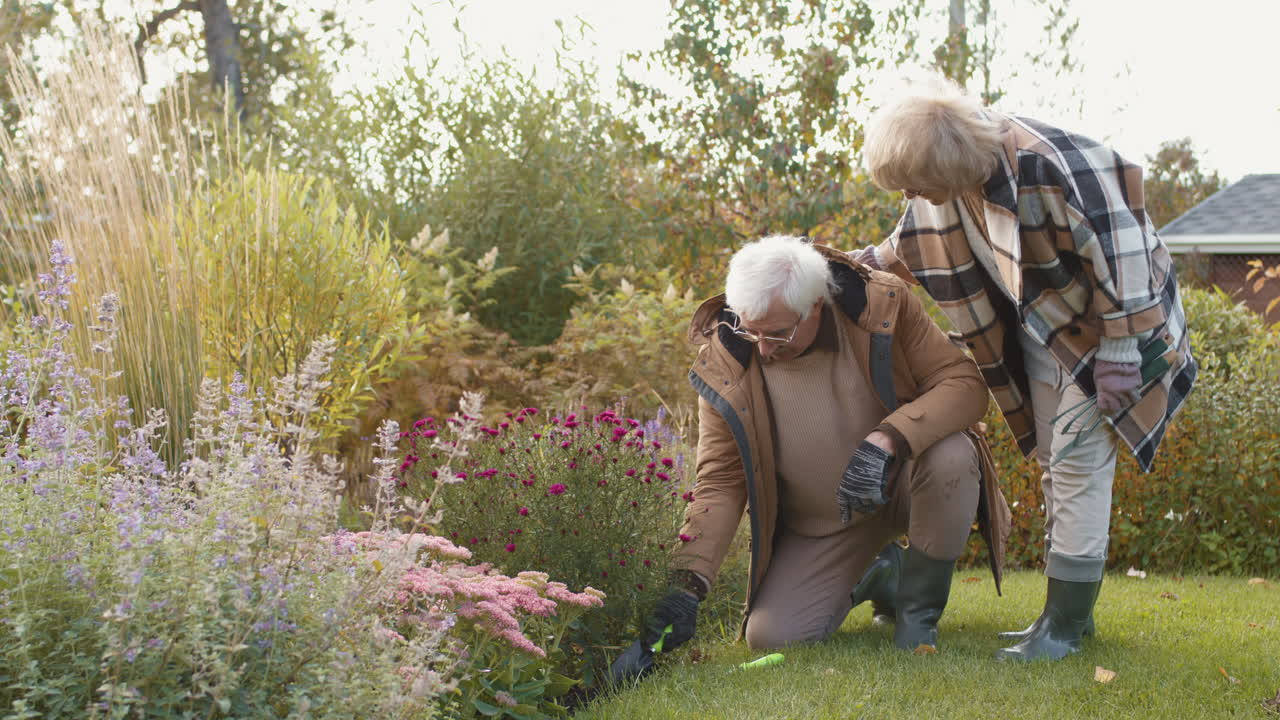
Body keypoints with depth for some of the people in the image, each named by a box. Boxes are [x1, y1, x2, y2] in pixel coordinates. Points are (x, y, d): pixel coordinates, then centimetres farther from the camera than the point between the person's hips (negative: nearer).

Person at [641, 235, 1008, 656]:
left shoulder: (882, 305, -22)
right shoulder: (725, 365, -18)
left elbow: (965, 383, -23)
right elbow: (719, 481, -13)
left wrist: (886, 440, -41)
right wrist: (687, 585, -26)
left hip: (901, 479, -2)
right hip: (818, 525, 2)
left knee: (952, 456, -35)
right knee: (769, 636, -13)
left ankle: (919, 605, -10)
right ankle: (873, 576, 20)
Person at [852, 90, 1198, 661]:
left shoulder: (1048, 168, -34)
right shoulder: (952, 180, -9)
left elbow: (1117, 254, -28)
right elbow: (915, 243, 13)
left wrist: (1118, 351, -23)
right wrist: (864, 265, 0)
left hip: (1099, 329, -8)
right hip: (1039, 330, 8)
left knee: (1078, 459, -11)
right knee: (1055, 463, 11)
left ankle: (1066, 623, -5)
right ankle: (1068, 613, 21)